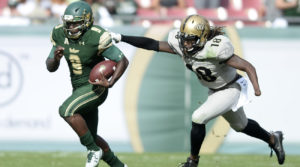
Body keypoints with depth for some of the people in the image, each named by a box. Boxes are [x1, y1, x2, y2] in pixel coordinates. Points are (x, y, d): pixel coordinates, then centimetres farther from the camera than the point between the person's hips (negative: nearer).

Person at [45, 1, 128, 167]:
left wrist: (110, 83, -28)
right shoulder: (60, 35, -5)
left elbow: (123, 61, -14)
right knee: (89, 137, 12)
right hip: (79, 89, 7)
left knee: (66, 110, -29)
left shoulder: (96, 38, -22)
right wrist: (55, 58, -20)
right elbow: (50, 67, 3)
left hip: (96, 87, -7)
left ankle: (94, 150, -14)